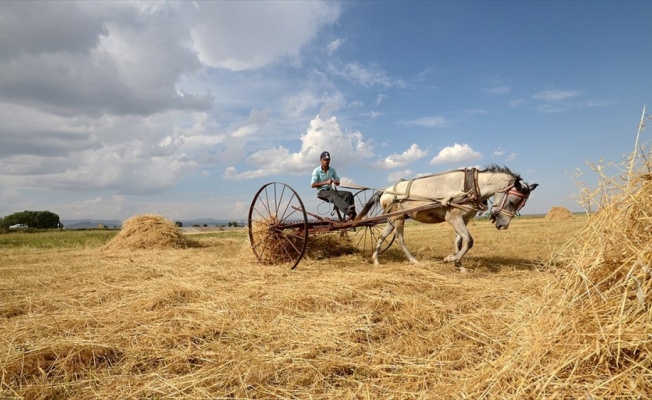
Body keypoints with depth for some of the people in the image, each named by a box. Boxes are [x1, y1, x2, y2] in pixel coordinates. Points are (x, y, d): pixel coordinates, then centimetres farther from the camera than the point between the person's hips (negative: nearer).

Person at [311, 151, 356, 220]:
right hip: (322, 192, -5)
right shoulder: (316, 171, -5)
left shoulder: (332, 170, 9)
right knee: (334, 195, -38)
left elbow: (338, 182, 14)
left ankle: (352, 214, -34)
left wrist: (336, 182, -13)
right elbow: (312, 185, -13)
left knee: (348, 194, -18)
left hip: (331, 190, 5)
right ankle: (348, 210, -59)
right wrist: (325, 182, -23)